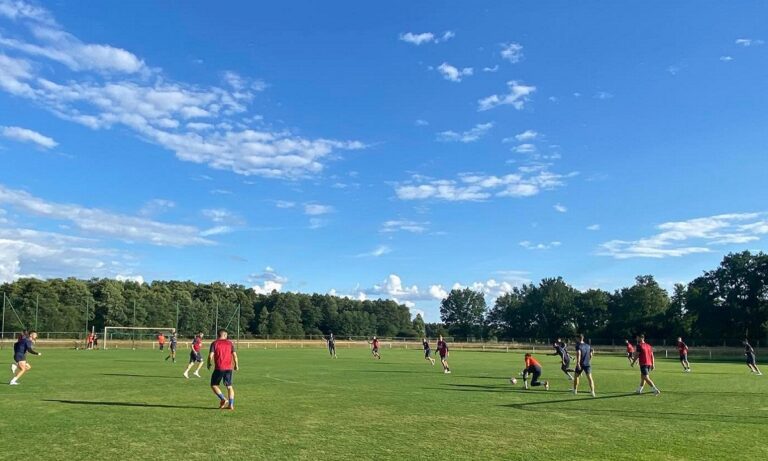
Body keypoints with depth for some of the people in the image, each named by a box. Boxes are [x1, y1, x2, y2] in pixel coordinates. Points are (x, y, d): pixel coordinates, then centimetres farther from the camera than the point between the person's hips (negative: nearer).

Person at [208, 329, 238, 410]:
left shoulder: (214, 343, 1)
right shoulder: (230, 343, 8)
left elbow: (210, 355, -7)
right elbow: (234, 355, 3)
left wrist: (209, 364, 9)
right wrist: (236, 365, 14)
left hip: (219, 368, -3)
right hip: (229, 368, 3)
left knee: (214, 385, 11)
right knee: (229, 386, 12)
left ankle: (223, 399, -5)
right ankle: (231, 404, 5)